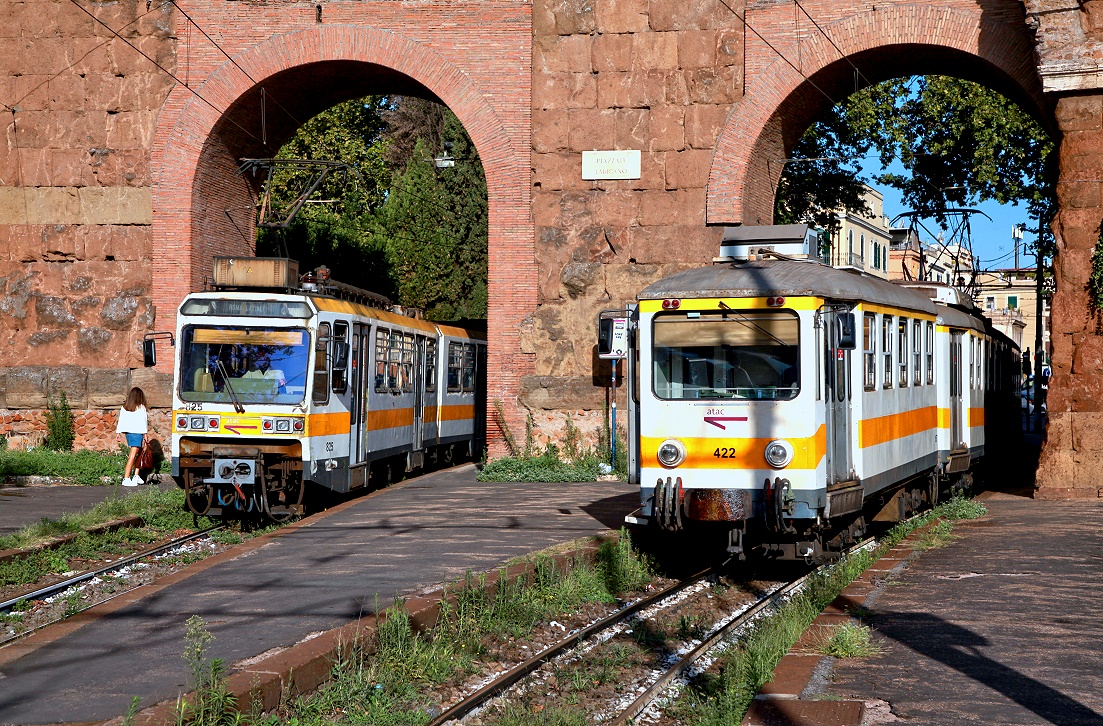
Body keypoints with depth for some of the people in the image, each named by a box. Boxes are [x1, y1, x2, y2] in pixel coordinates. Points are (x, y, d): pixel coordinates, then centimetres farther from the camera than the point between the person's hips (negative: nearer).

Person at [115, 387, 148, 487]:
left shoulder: (125, 407, 9)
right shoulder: (141, 408, -6)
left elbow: (121, 420, 10)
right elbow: (143, 422, -6)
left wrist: (118, 433, 14)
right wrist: (145, 434, -3)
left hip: (128, 432, 6)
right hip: (137, 432, -6)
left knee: (139, 453, 18)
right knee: (133, 456, -9)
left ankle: (136, 476, 15)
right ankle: (126, 479, -15)